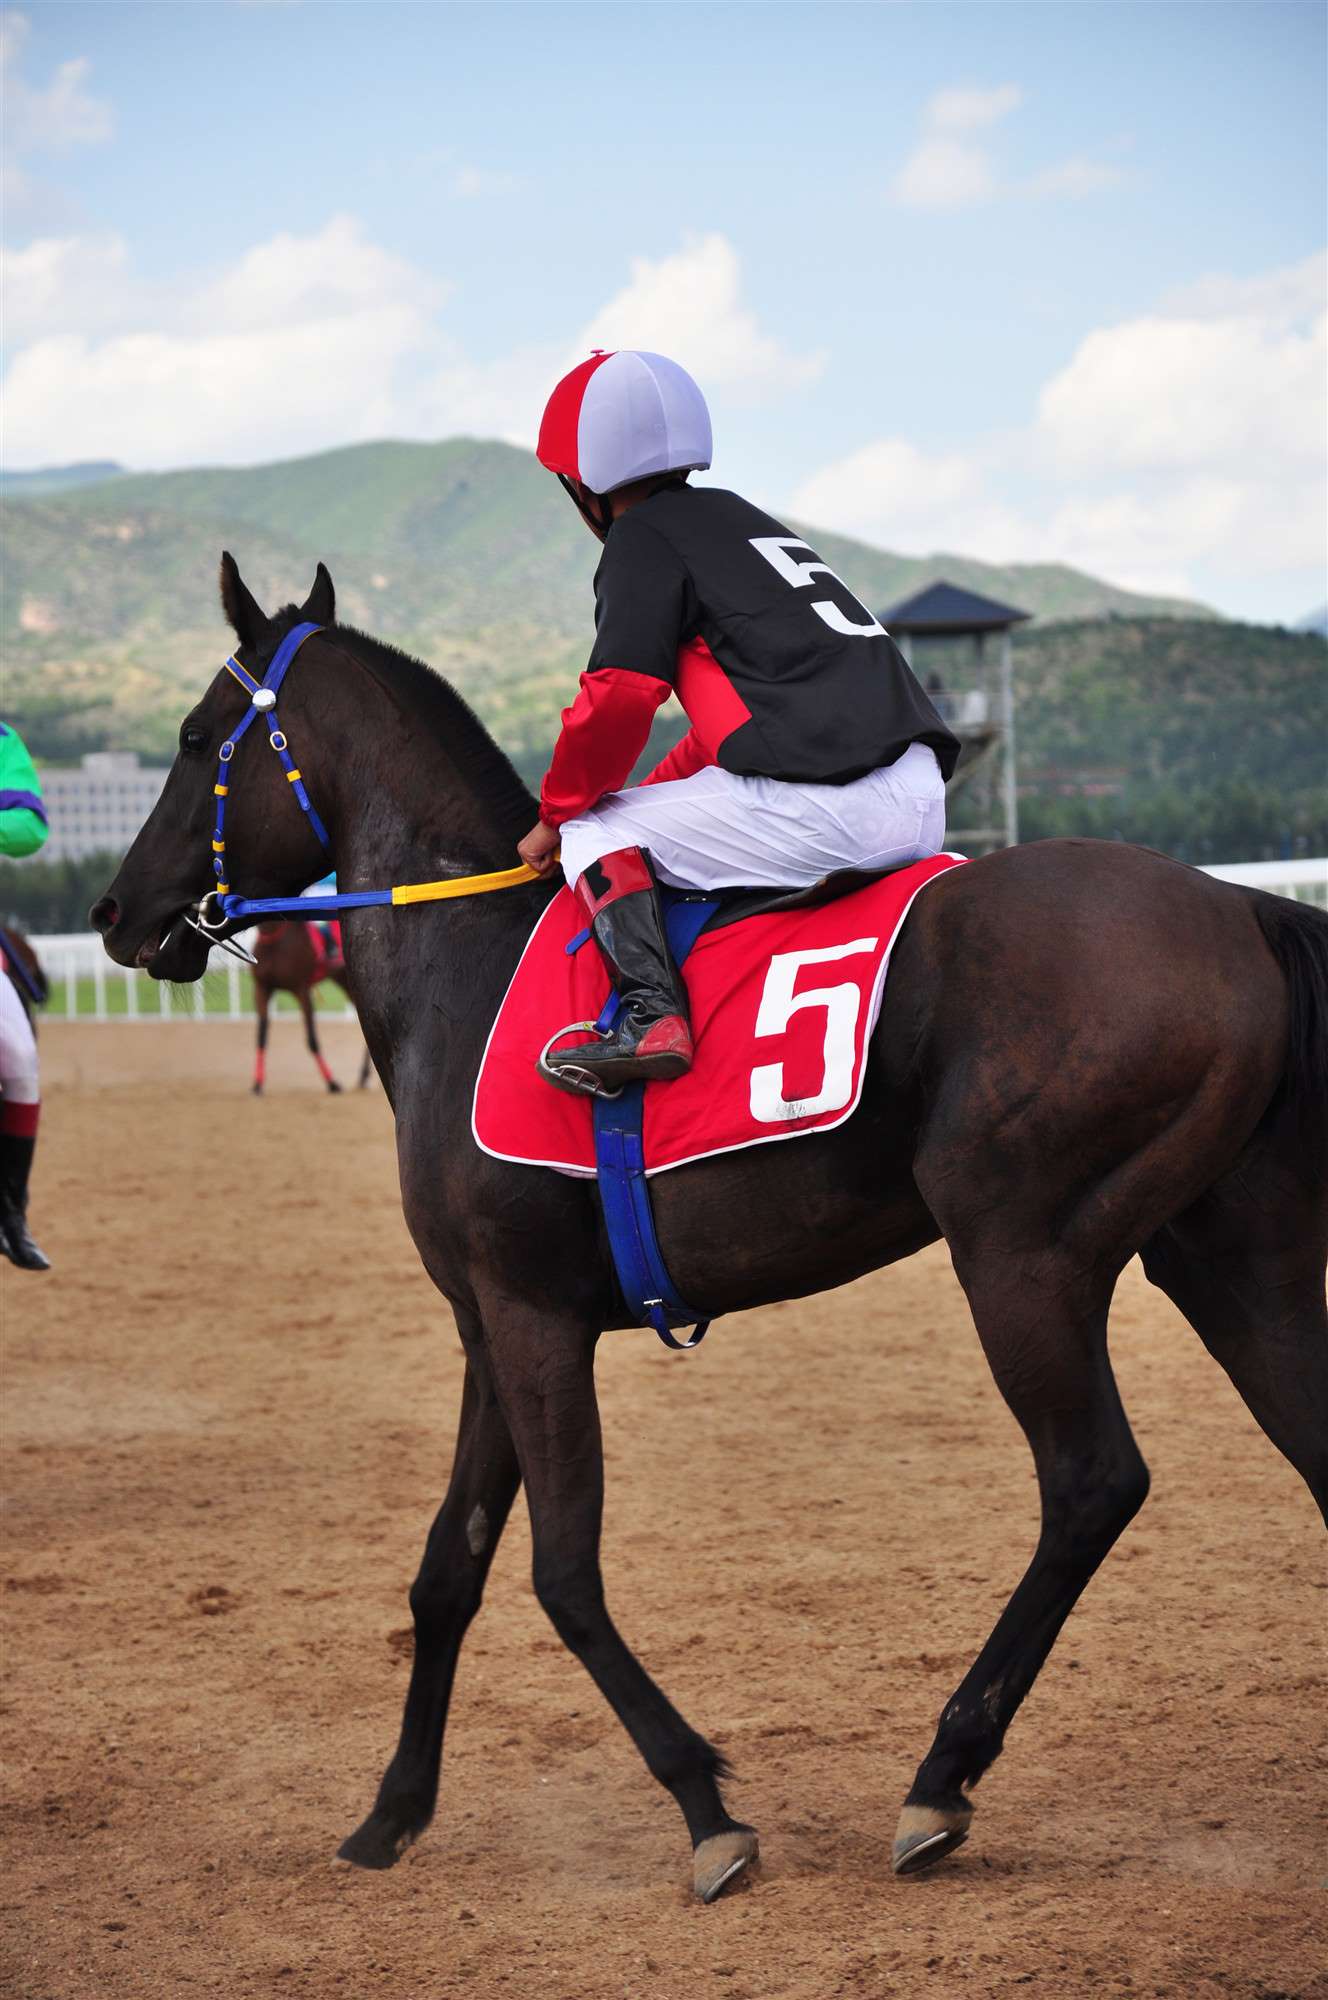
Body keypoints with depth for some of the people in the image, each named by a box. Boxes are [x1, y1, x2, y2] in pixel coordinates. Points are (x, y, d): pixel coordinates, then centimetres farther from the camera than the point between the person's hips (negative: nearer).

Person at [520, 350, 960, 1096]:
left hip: (818, 805, -8)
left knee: (593, 832, 6)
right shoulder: (744, 520, 29)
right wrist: (661, 794, 32)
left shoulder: (644, 535, 4)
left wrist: (556, 813, 8)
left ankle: (651, 1010, -14)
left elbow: (620, 697, -7)